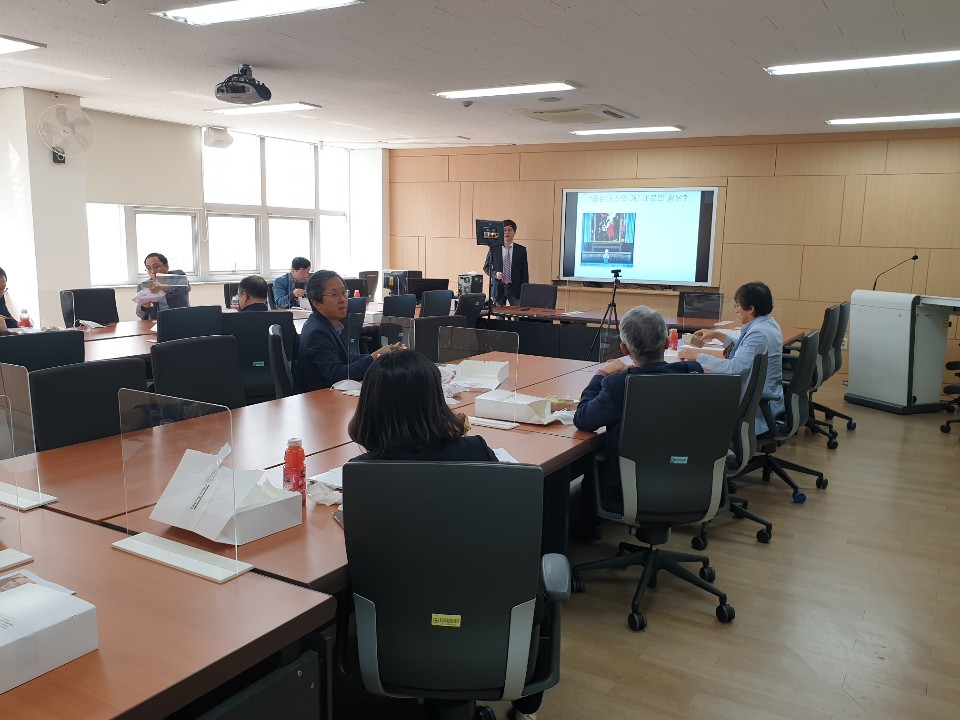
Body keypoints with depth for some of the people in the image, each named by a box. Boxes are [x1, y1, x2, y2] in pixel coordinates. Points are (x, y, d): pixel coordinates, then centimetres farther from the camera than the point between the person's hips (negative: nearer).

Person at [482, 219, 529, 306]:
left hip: (515, 289, 0)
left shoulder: (521, 250, 5)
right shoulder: (493, 249, 5)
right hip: (498, 288, 0)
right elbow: (486, 267, 11)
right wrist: (495, 274, -10)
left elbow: (525, 271, 6)